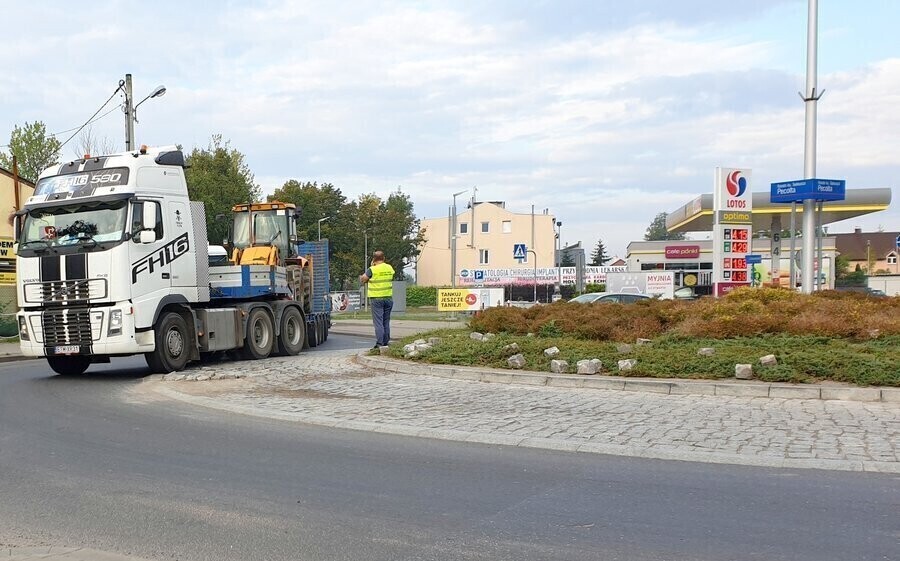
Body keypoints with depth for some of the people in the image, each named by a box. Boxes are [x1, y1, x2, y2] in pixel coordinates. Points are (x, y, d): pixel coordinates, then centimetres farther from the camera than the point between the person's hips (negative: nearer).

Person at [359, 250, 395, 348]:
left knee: (378, 322, -3)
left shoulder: (372, 270, -12)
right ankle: (386, 342, 16)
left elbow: (362, 279, -1)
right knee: (386, 322, 13)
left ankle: (379, 343, -8)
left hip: (376, 299, -5)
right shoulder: (390, 268, 4)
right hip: (388, 298, 5)